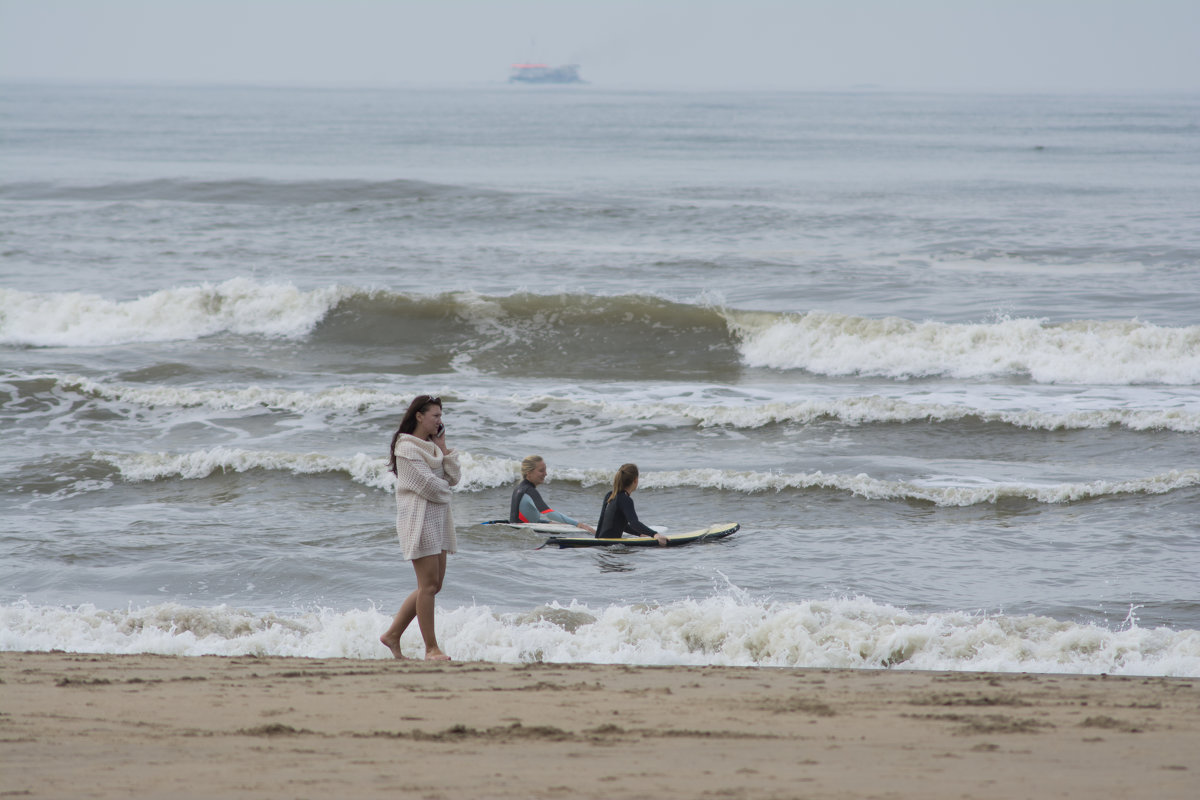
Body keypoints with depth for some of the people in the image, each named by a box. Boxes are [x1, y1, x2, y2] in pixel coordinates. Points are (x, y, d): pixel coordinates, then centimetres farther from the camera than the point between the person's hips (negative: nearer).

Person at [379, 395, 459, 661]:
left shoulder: (432, 446, 16)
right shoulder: (407, 447, -12)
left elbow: (453, 477, 9)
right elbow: (428, 485, -17)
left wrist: (443, 448, 1)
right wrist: (444, 488, 3)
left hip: (438, 519, 9)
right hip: (418, 517, -9)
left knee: (433, 585, 9)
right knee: (428, 585, -8)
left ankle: (393, 634, 16)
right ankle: (431, 649, -4)